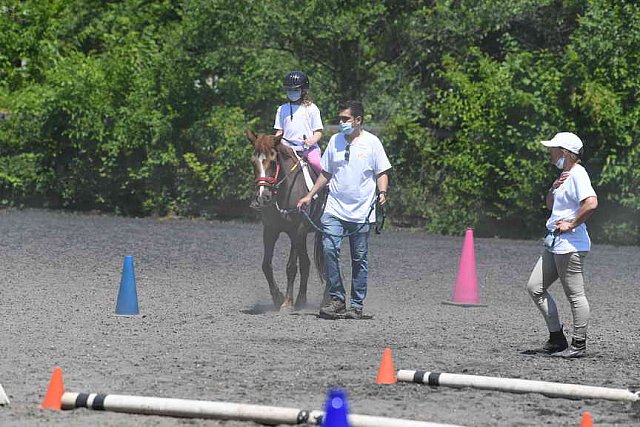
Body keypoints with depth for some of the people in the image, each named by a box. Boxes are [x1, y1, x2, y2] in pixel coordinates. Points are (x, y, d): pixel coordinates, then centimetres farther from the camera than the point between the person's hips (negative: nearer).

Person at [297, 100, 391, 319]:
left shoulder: (372, 142, 0)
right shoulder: (335, 141, 9)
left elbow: (381, 174, 3)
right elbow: (326, 174, 18)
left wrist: (382, 192, -14)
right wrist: (310, 195, 13)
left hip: (361, 211, -2)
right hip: (334, 209, 2)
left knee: (359, 259, 3)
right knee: (329, 249, -15)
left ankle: (356, 305, 10)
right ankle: (336, 299, -7)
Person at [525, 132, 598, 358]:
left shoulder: (577, 174, -14)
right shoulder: (565, 174, 18)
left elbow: (591, 203, -28)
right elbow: (550, 205, 26)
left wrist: (571, 224, -19)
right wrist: (554, 187, 7)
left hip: (570, 244, -11)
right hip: (554, 244, 11)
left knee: (575, 295, -4)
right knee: (535, 287, 10)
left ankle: (579, 345, 2)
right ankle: (557, 338, 14)